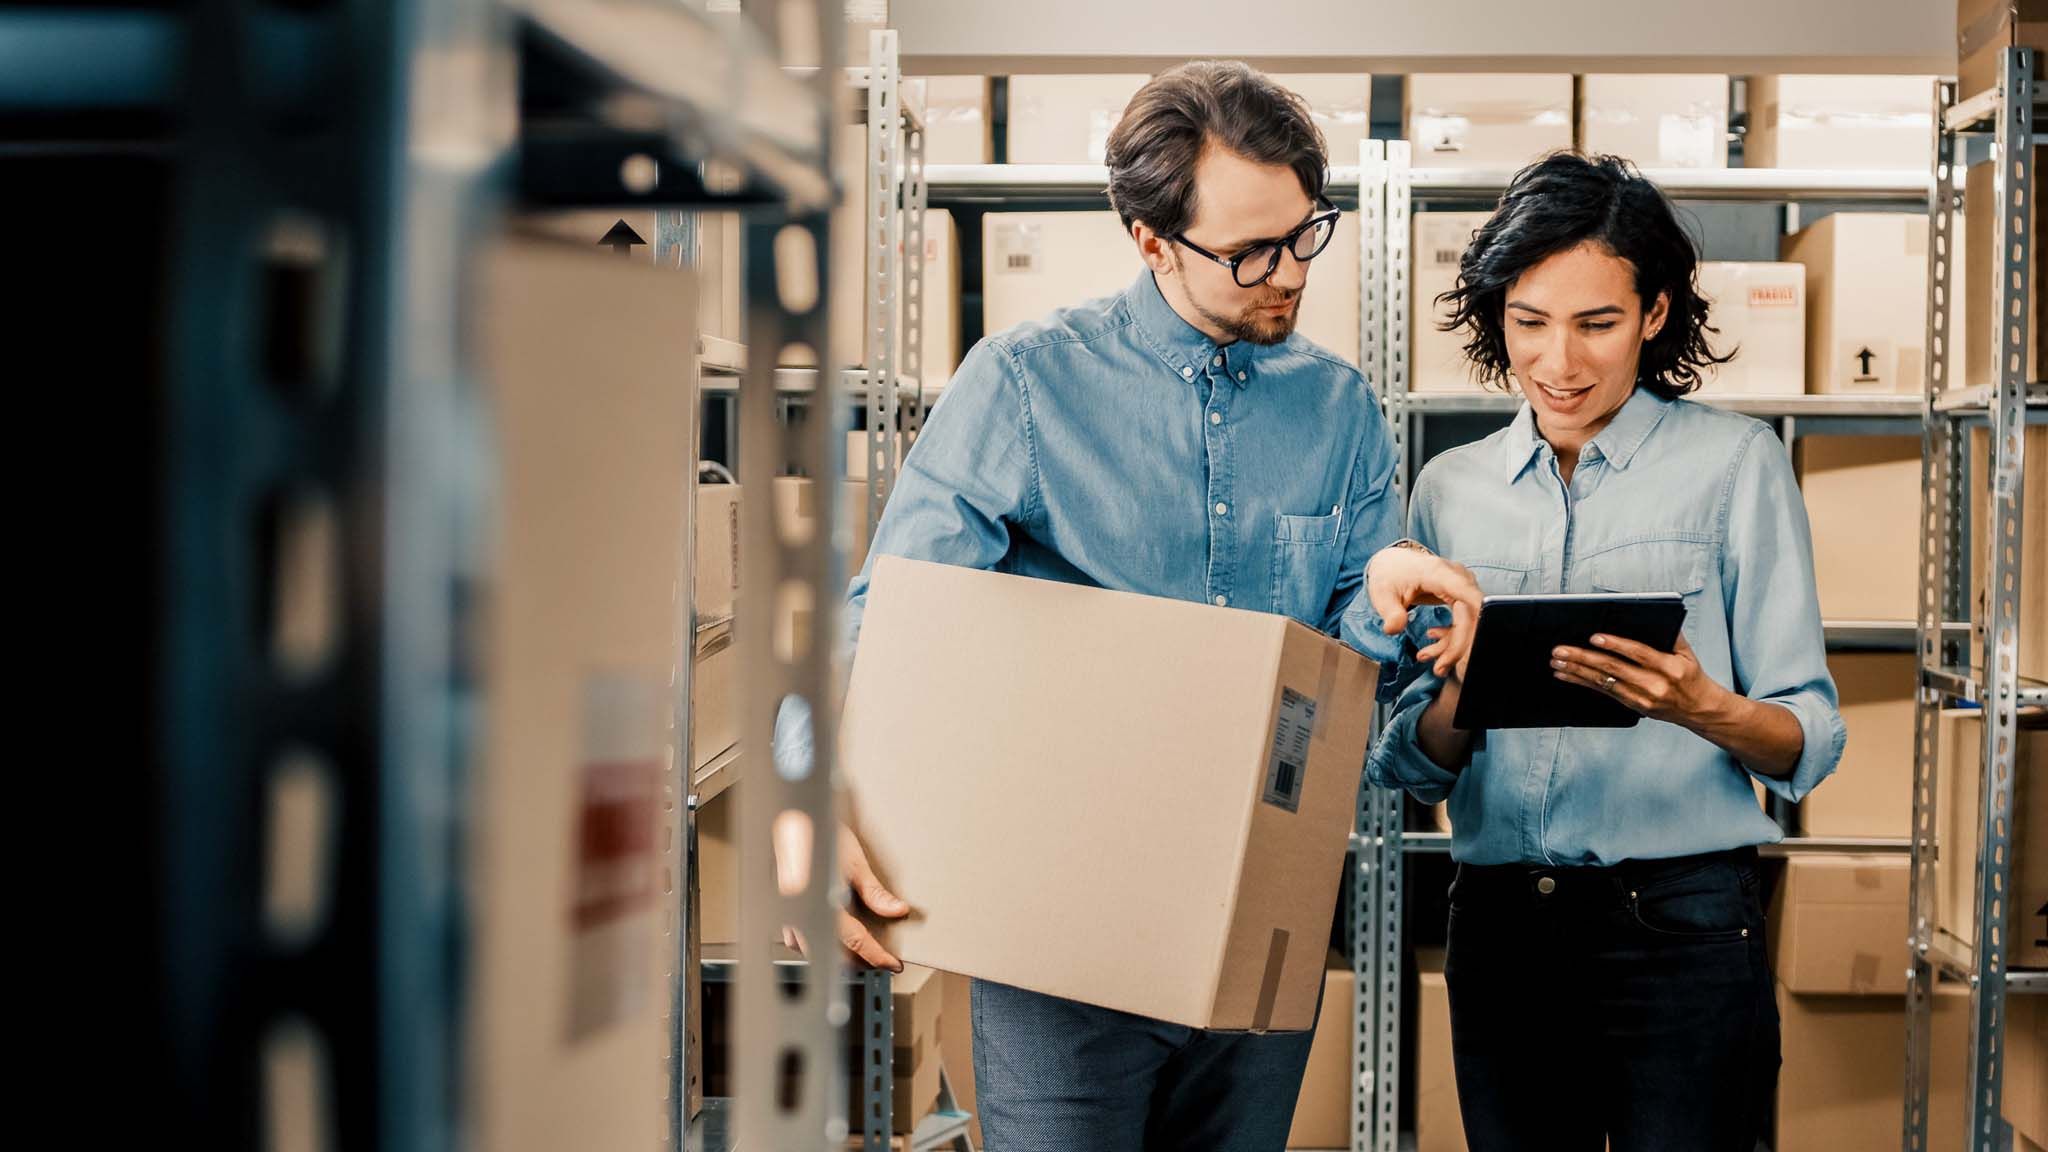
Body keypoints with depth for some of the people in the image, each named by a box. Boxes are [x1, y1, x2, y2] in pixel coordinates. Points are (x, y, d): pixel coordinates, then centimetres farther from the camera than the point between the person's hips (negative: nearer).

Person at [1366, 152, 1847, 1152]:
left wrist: (1702, 706, -23)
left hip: (1680, 917, -3)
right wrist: (1463, 694, -11)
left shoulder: (1732, 462, 0)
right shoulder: (1450, 489, 10)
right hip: (1498, 921, 3)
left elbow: (1809, 743, -3)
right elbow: (1406, 766, 10)